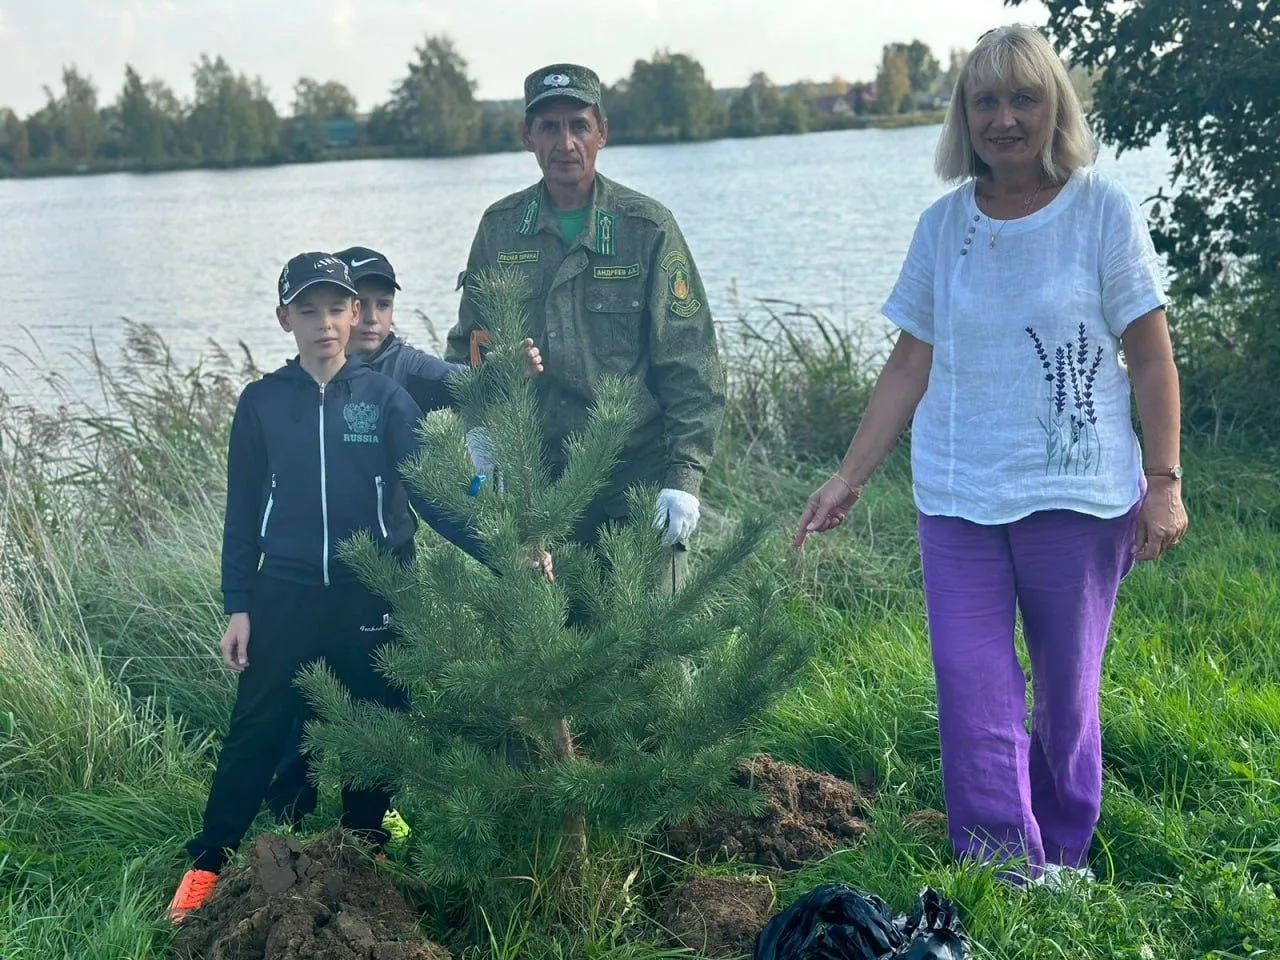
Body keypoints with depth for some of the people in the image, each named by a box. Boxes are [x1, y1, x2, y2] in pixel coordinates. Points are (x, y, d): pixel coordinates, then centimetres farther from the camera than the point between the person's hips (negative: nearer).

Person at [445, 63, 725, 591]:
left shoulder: (647, 227, -2)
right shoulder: (500, 227, 6)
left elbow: (692, 366, -4)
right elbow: (468, 345, 17)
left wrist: (684, 477, -11)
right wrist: (478, 430, 0)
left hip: (636, 479, -2)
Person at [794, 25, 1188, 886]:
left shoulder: (1103, 210, -4)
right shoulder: (945, 224, 5)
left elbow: (1151, 357, -3)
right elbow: (911, 364, 9)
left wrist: (1164, 482, -8)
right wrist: (849, 478, 5)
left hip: (1076, 494, -2)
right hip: (957, 498, 3)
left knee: (1067, 694, 8)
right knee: (973, 697, -2)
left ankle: (1064, 864, 26)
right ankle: (1009, 885, 6)